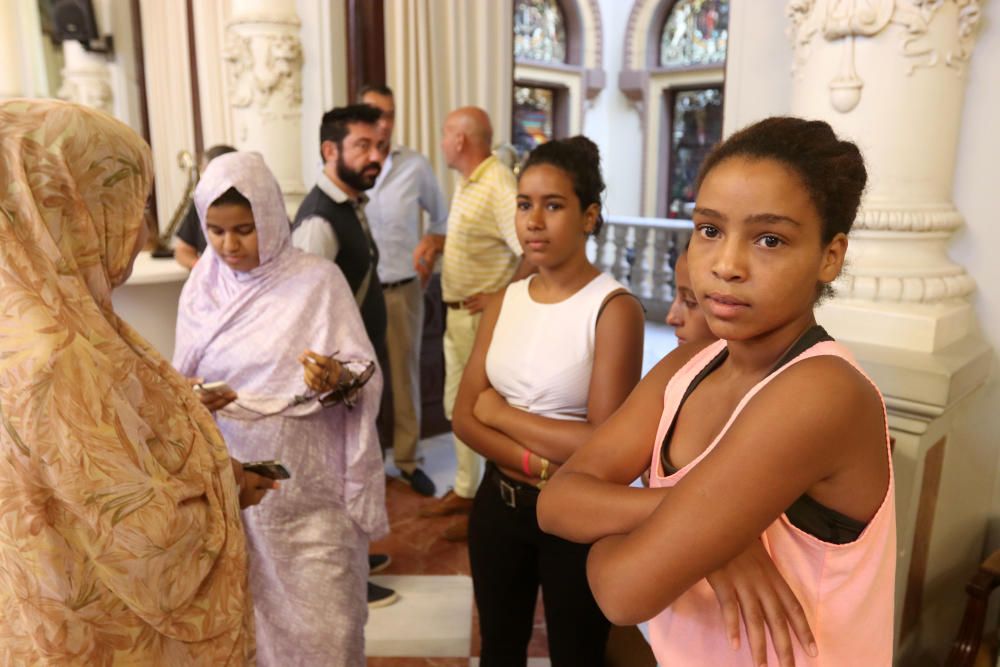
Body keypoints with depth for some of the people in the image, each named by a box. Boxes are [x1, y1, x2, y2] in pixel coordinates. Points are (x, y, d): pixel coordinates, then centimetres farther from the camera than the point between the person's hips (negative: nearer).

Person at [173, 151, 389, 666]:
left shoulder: (318, 280, -9)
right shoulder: (203, 285, 3)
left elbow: (368, 376, -9)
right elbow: (183, 378, 8)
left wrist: (340, 379, -30)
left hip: (309, 487, -3)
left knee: (320, 624, 5)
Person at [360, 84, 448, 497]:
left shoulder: (415, 165, -1)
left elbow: (443, 219, 11)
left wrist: (433, 245, -6)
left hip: (404, 290, 1)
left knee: (405, 373, 10)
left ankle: (406, 458, 25)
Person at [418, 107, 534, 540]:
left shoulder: (498, 187, -21)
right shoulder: (466, 184, 10)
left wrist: (499, 298, -20)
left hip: (483, 318, -10)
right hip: (458, 313, 10)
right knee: (458, 407, 19)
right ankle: (465, 491, 36)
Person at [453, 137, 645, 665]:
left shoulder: (614, 309, -17)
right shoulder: (505, 300, 1)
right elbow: (465, 417, -4)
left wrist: (500, 412, -14)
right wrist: (538, 465, -19)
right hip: (498, 503, 5)